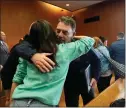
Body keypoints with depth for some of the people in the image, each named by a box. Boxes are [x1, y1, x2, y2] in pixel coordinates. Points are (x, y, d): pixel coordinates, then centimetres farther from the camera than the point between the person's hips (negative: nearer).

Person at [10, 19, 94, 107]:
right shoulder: (65, 50, -3)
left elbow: (17, 79, 8)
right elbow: (90, 41, 10)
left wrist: (11, 100, 21)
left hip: (20, 100, 3)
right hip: (45, 103, -2)